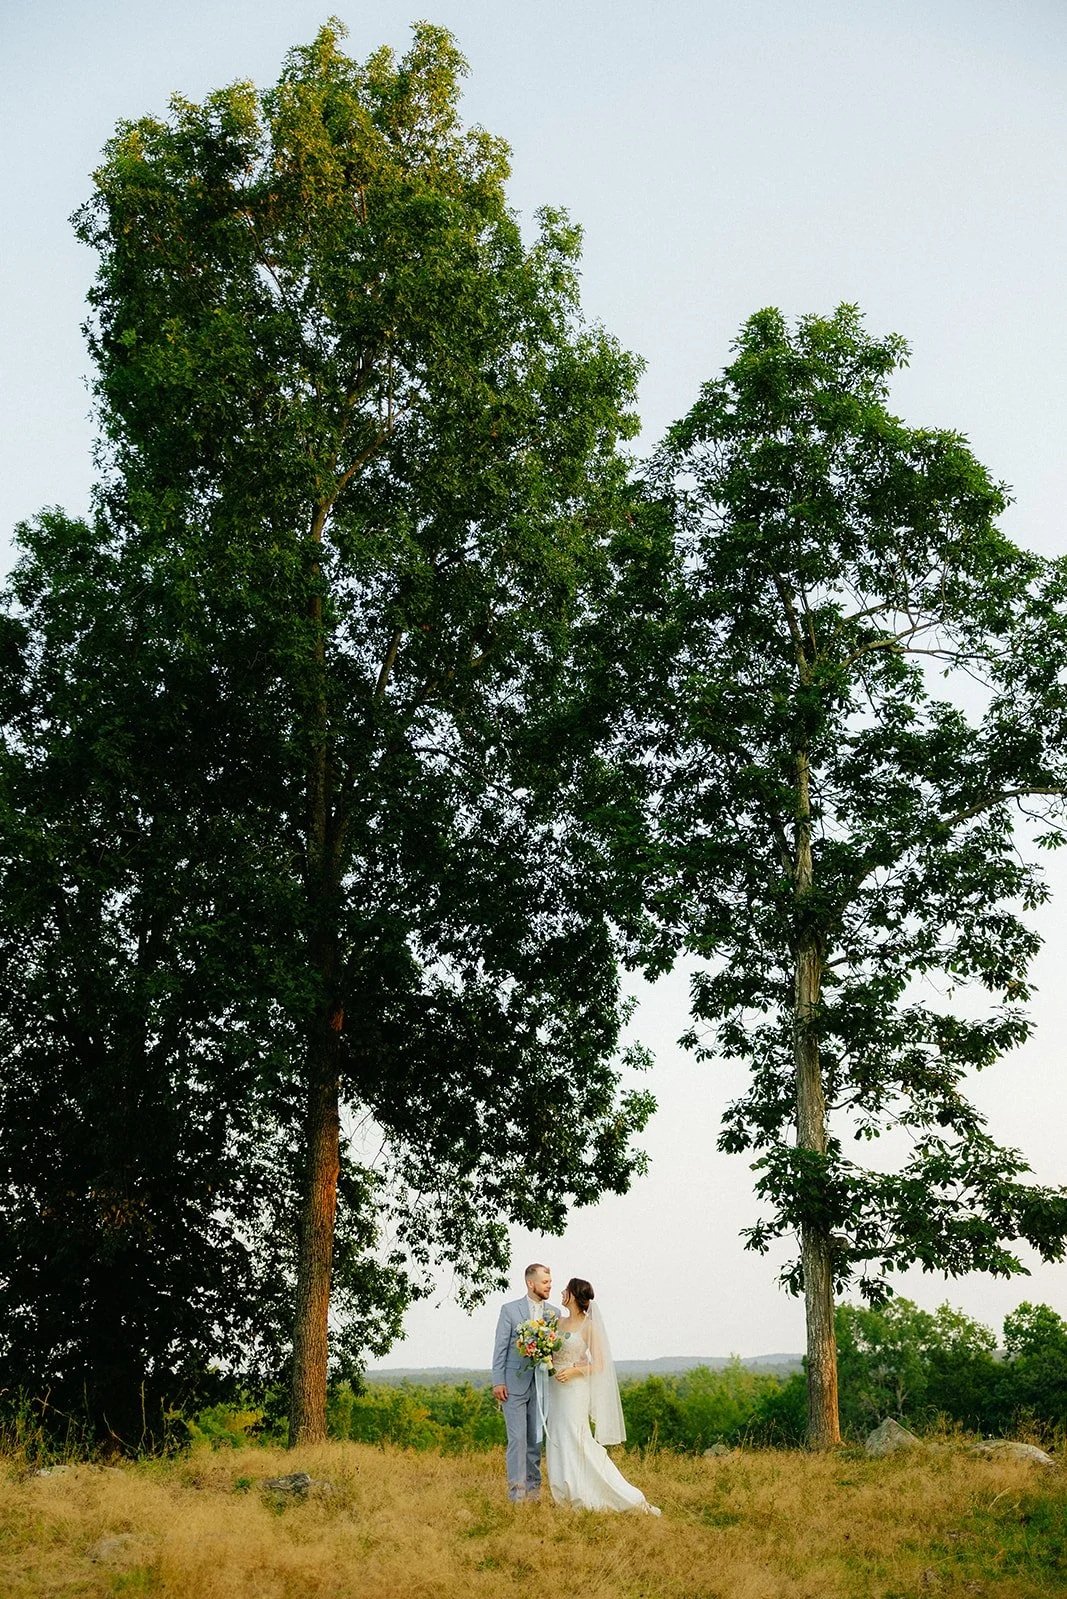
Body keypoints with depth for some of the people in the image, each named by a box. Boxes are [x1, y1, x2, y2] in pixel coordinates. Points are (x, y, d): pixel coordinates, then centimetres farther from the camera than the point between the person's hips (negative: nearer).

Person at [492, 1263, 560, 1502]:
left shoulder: (554, 1313, 8)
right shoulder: (510, 1310, -1)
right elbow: (500, 1347, -2)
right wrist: (498, 1381, -7)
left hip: (542, 1385, 3)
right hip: (515, 1383, -3)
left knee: (536, 1438, 8)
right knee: (517, 1438, -5)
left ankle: (533, 1487, 17)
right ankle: (517, 1489, -1)